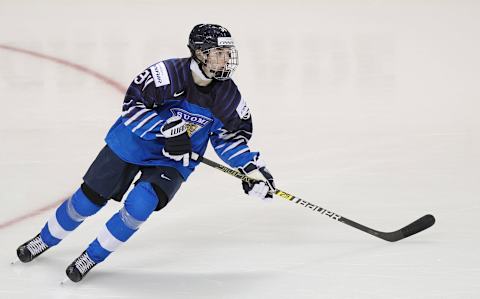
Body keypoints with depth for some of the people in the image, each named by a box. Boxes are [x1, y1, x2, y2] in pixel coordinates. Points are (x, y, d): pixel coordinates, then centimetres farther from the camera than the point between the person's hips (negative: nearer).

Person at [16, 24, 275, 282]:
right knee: (89, 198, 6)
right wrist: (167, 128, -34)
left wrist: (251, 167, -10)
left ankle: (94, 256, 1)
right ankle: (47, 238, 34)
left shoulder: (227, 95, -13)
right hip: (132, 144, -2)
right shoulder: (169, 74, -27)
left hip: (173, 161, 2)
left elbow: (230, 135, 1)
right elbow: (133, 104, -26)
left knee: (140, 204, -22)